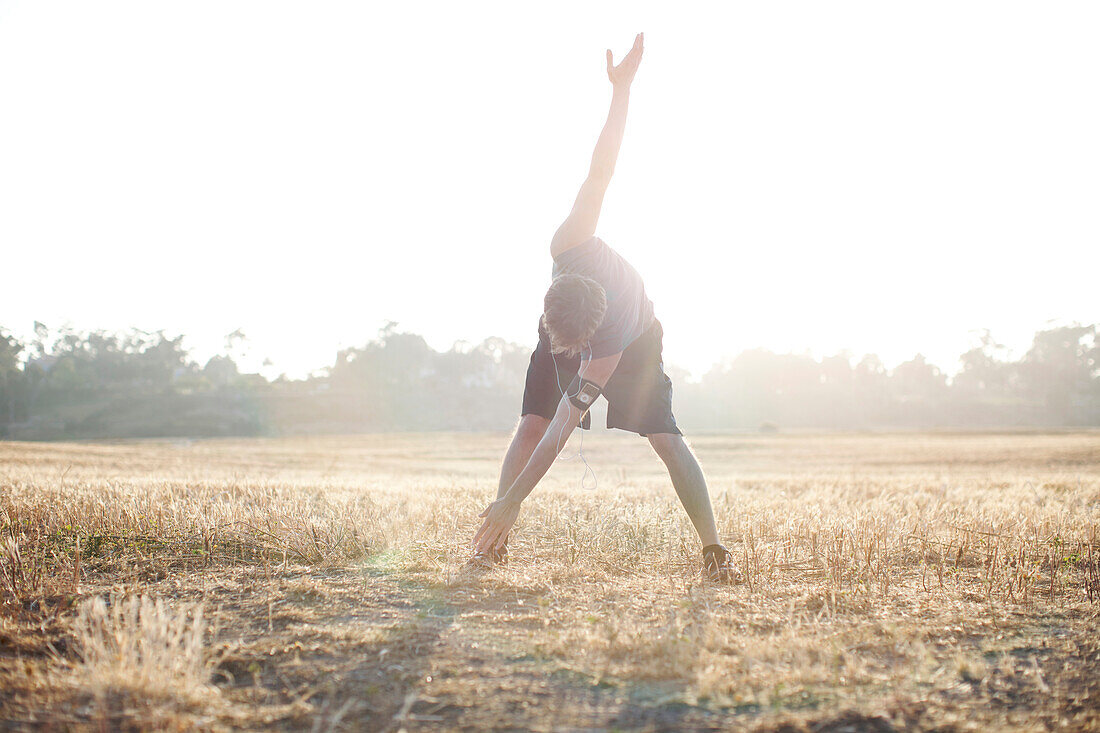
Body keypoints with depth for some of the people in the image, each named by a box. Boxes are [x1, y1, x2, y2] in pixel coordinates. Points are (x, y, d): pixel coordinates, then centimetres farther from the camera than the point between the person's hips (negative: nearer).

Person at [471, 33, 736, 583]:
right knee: (529, 422, -13)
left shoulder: (607, 349, -47)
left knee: (665, 438, -17)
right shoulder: (572, 247, -42)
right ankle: (494, 542, -13)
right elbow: (600, 172, -40)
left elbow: (561, 430, -46)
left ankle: (713, 550, -13)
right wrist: (621, 89, -44)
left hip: (634, 347, -3)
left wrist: (511, 503, -47)